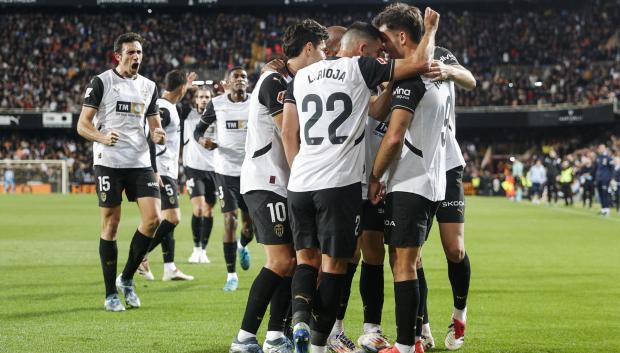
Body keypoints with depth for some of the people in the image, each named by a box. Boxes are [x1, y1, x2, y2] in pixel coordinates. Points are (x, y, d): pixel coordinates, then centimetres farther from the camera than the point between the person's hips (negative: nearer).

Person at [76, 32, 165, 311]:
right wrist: (102, 137, -25)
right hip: (109, 162, -4)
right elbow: (82, 125, -5)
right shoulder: (101, 82, -2)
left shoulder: (149, 87, 14)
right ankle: (110, 294, 6)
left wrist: (159, 136, -8)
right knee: (110, 225, -2)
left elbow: (155, 126, 17)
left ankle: (127, 278, 10)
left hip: (140, 162, 4)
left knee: (153, 218, -9)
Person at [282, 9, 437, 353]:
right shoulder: (361, 68, 0)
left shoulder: (301, 76, 15)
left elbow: (288, 133, 12)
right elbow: (420, 63, -3)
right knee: (334, 262, 5)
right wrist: (431, 27, 13)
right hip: (340, 183, -5)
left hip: (300, 183, 5)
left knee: (306, 257, 16)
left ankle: (300, 312, -9)